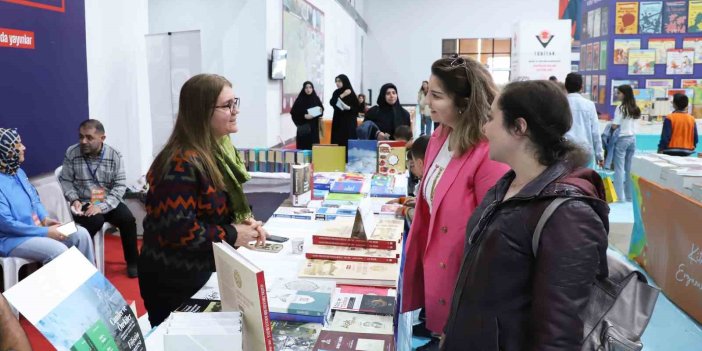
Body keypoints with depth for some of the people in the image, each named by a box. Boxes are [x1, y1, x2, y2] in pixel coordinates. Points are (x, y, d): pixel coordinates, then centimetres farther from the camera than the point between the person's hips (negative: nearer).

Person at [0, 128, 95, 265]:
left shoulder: (18, 172, 9)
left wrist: (45, 218, -1)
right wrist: (45, 232, -22)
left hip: (37, 227, 9)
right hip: (12, 238, -9)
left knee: (81, 233, -3)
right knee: (59, 250, -28)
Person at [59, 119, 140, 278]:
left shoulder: (114, 155, -5)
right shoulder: (71, 153, -4)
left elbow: (120, 185, -9)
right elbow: (65, 180, 1)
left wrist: (102, 206, -21)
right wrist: (74, 199, -17)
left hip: (108, 202, 1)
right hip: (83, 203, -1)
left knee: (128, 219, -23)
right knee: (96, 221, -32)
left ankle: (132, 261, -1)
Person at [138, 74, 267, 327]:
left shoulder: (217, 149, 4)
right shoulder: (182, 163, -26)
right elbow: (177, 230, -30)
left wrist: (244, 221, -5)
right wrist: (232, 236, -22)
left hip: (205, 273, 9)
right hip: (174, 282, -8)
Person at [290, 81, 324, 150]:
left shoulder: (316, 99, 5)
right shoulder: (300, 100, -6)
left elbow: (321, 110, 13)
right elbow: (294, 113, -8)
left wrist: (320, 111, -9)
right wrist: (304, 116, -20)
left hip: (314, 127, 3)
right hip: (303, 128, -3)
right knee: (303, 147, -4)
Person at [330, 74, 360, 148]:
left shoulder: (351, 94, -5)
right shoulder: (336, 93, 8)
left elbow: (357, 108, -5)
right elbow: (331, 103, -8)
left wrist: (349, 108, -22)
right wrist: (342, 96, -14)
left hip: (349, 122, -4)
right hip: (338, 122, 4)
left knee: (348, 142, -9)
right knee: (337, 142, 0)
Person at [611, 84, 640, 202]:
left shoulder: (621, 108, -12)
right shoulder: (635, 108, 9)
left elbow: (614, 126, -14)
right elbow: (632, 124, 11)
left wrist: (611, 123, 6)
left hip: (622, 139, -7)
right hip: (632, 138, 7)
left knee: (619, 168, -2)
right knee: (629, 169, 11)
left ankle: (620, 197, -3)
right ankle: (630, 196, 16)